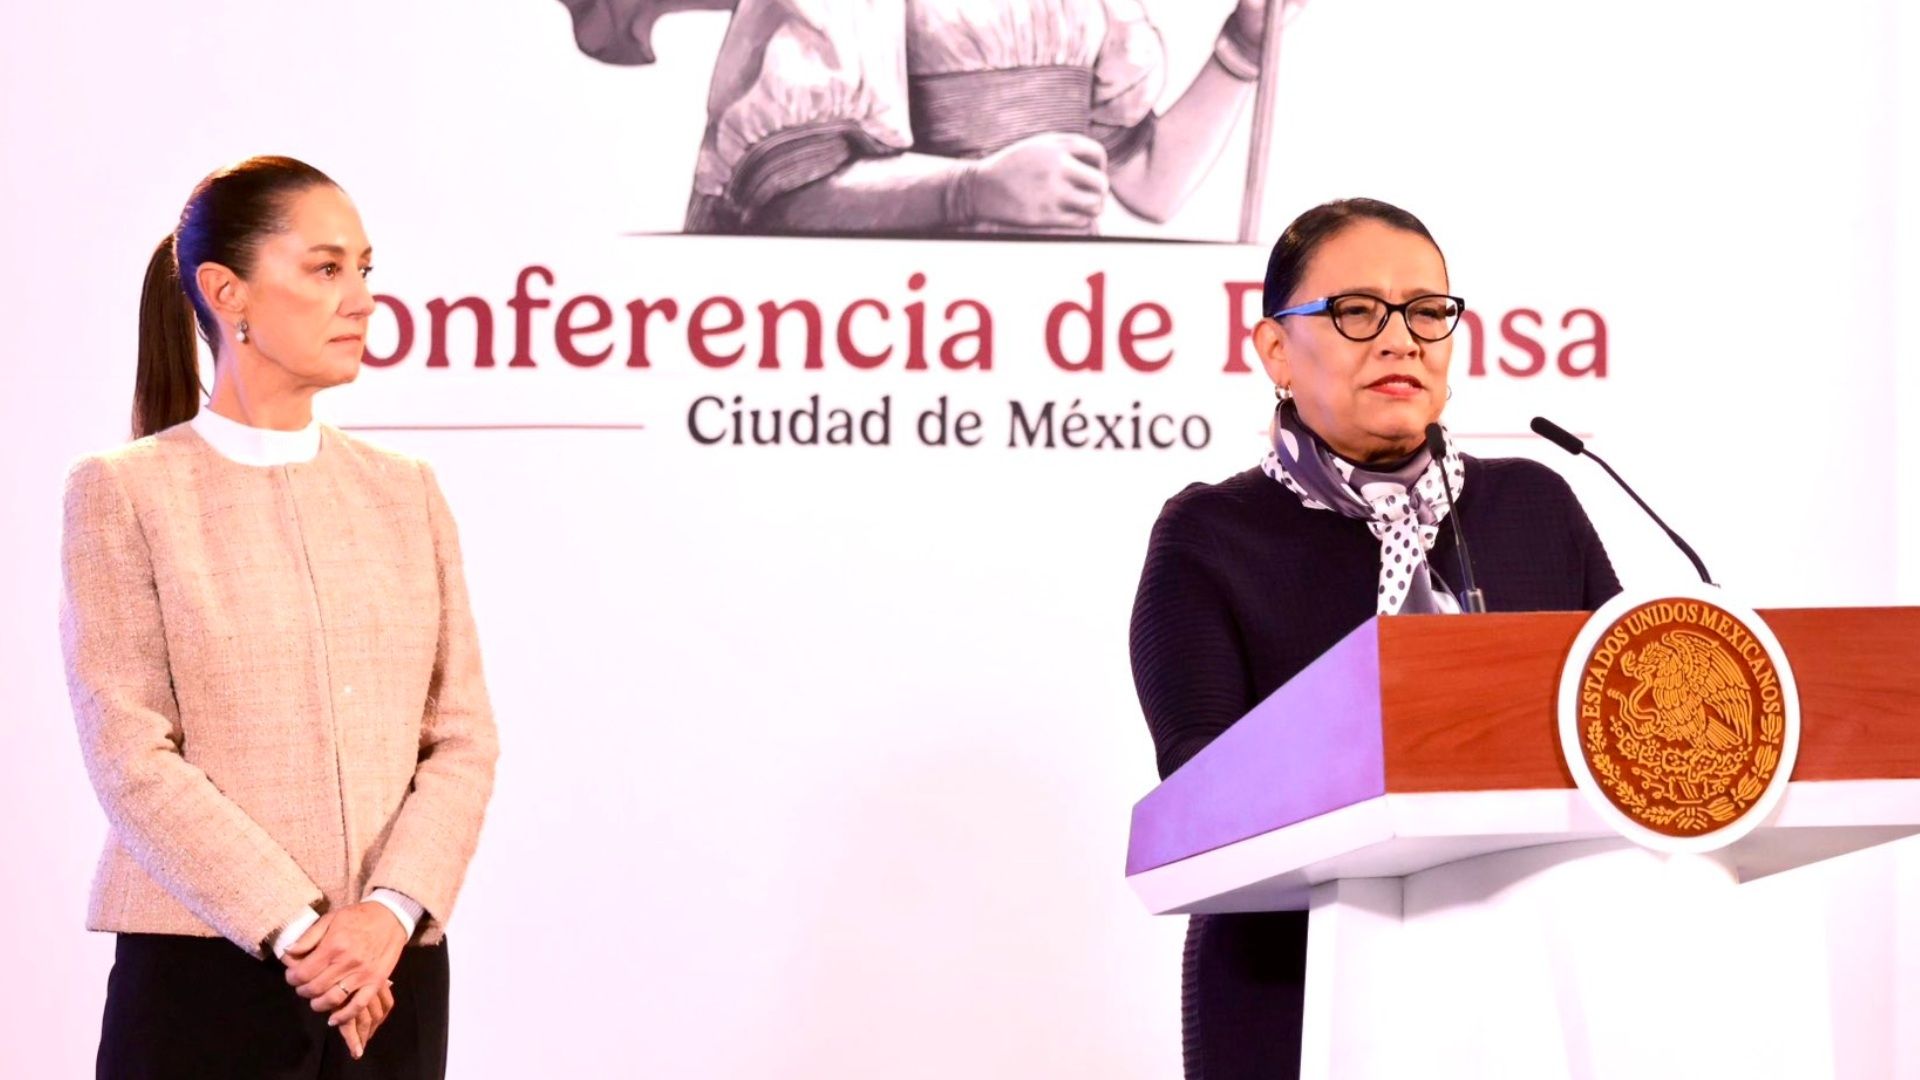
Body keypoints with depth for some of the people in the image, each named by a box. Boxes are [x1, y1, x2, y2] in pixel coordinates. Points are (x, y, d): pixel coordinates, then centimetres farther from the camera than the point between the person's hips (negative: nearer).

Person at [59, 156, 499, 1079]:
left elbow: (461, 736, 4)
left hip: (392, 976, 3)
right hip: (203, 970, -3)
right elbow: (129, 755, -9)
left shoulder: (405, 494, 11)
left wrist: (391, 911, -12)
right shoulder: (124, 494, -1)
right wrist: (295, 931, -14)